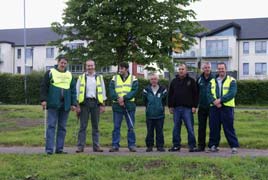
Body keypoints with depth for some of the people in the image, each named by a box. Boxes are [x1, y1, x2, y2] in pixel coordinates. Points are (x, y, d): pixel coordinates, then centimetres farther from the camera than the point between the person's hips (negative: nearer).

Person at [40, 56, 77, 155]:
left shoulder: (70, 75, 14)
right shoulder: (50, 72, 2)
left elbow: (73, 90, 14)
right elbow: (44, 86, -1)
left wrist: (73, 103, 7)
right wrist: (43, 99, -9)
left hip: (65, 105, 4)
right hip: (53, 104, -4)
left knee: (62, 127, 6)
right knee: (51, 126, -5)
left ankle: (59, 148, 12)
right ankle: (49, 149, -4)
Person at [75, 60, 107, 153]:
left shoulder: (99, 77, 12)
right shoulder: (81, 78, 8)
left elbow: (103, 91, 11)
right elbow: (77, 91, 6)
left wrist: (102, 105, 3)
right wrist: (78, 105, -2)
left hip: (95, 103, 1)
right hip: (84, 103, -1)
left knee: (95, 126, 6)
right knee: (83, 126, -2)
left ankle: (96, 146, 10)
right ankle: (80, 146, 1)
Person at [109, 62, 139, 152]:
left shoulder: (133, 79, 5)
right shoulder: (114, 78, 10)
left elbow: (134, 91, -7)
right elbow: (111, 90, -2)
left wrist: (124, 98, -18)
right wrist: (118, 99, -17)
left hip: (129, 105, -1)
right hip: (117, 106, 1)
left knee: (131, 127, 3)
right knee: (116, 127, 3)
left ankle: (132, 145, 11)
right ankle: (115, 145, 8)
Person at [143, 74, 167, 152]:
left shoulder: (163, 90, 1)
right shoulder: (146, 90, 3)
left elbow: (164, 101, 10)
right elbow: (145, 101, 12)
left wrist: (161, 107, 8)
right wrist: (148, 108, 11)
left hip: (160, 115, 0)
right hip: (149, 115, 1)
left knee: (159, 131, 3)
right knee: (150, 131, 5)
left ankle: (160, 146, 9)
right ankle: (149, 146, 12)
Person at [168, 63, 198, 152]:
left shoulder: (191, 81, 4)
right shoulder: (174, 81, 13)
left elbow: (195, 94, 1)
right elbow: (170, 94, 15)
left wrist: (194, 106, -6)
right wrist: (170, 106, 8)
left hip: (187, 108, -3)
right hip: (176, 108, 3)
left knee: (190, 127, -4)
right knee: (176, 128, 7)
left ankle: (192, 146, 2)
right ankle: (176, 145, 14)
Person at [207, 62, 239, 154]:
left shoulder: (231, 81, 2)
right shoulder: (212, 81, 14)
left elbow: (232, 94, -11)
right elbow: (209, 94, 4)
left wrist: (220, 100, -19)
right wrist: (214, 102, -14)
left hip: (227, 107, -4)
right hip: (214, 108, 4)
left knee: (229, 128, -5)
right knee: (214, 127, 6)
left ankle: (234, 146, 0)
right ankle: (213, 145, 16)